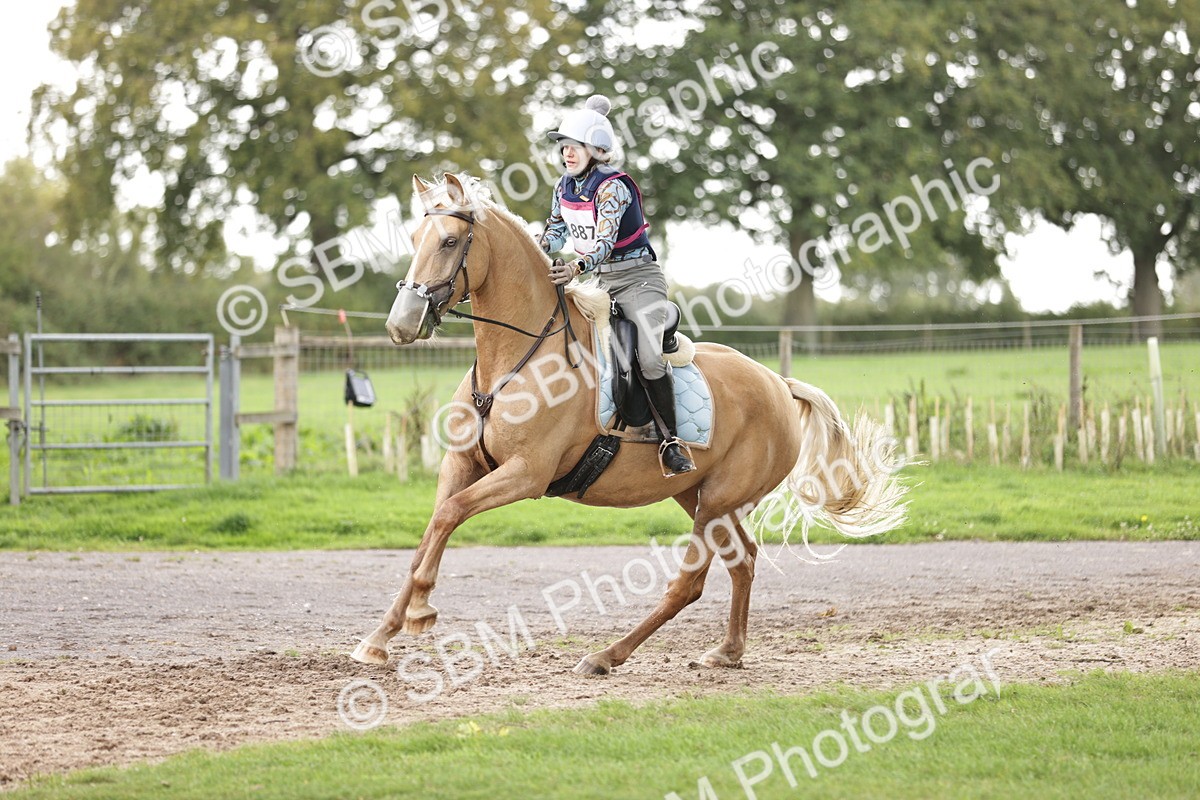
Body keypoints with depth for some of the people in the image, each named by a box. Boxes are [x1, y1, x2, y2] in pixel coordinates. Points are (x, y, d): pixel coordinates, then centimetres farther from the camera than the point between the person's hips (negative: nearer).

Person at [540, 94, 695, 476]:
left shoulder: (613, 187, -18)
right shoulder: (564, 188, 5)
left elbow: (605, 240, -29)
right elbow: (557, 229, 19)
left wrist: (577, 268, -47)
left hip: (639, 278, -8)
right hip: (600, 282, 8)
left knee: (650, 358, -24)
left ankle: (671, 441, -17)